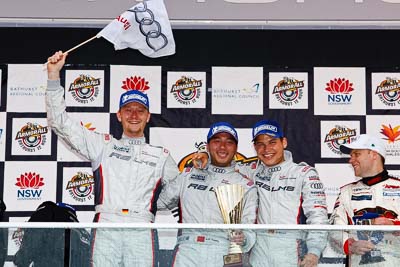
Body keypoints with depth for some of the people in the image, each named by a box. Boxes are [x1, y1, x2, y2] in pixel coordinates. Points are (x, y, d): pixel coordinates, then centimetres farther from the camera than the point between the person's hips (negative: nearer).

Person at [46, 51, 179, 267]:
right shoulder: (103, 145, 19)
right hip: (106, 227, 0)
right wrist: (54, 76, 7)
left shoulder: (161, 156, 22)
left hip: (141, 232, 1)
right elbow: (60, 123, 13)